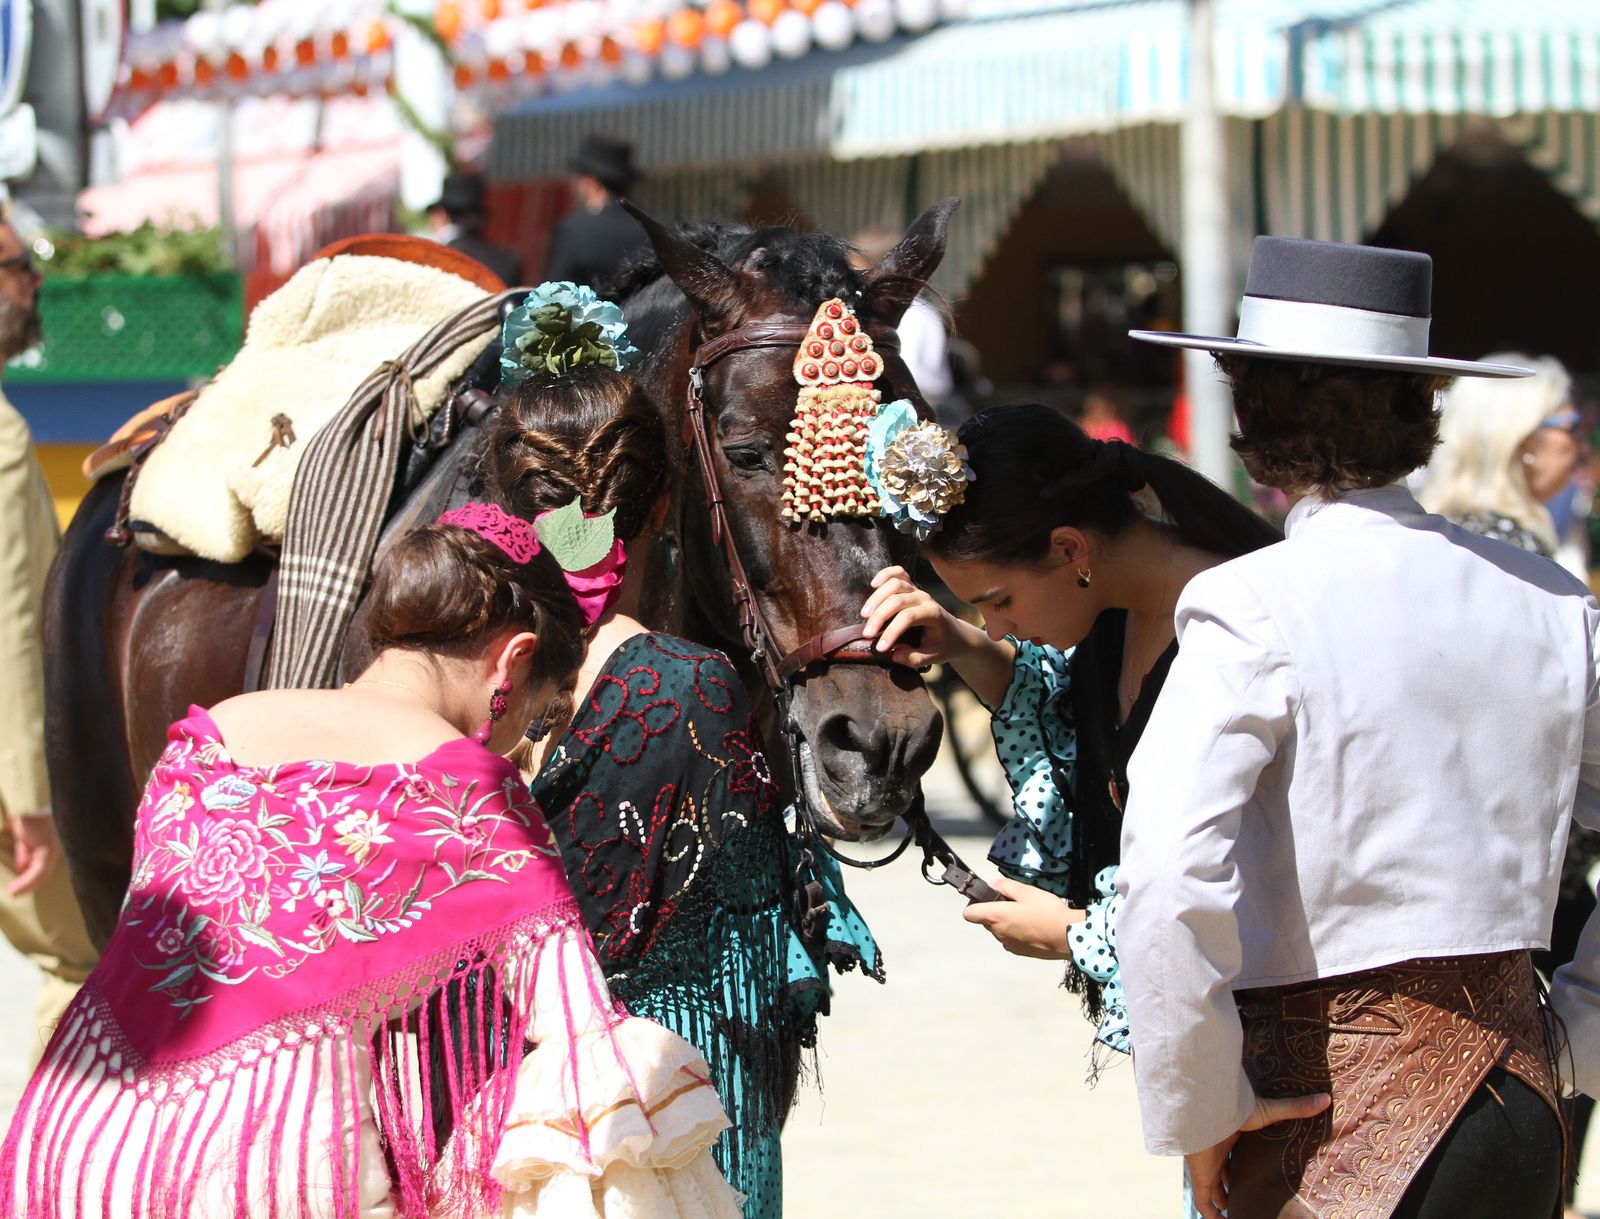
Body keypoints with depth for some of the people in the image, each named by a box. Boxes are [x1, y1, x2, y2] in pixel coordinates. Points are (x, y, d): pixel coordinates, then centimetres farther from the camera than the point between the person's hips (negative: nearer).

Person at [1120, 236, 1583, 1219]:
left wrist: (1199, 1112, -14)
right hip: (1519, 1104, 6)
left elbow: (1171, 876, -24)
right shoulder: (1550, 604, 5)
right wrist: (1577, 1039, 14)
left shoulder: (1255, 613, -13)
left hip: (1328, 1107, -6)